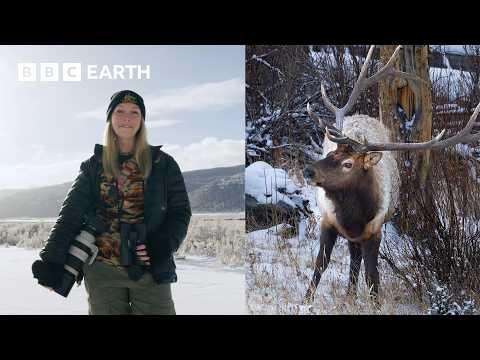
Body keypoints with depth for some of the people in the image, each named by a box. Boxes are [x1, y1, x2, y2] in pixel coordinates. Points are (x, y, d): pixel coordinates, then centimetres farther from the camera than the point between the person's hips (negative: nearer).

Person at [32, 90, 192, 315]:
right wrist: (51, 260, -9)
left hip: (151, 269, -1)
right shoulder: (94, 166, 8)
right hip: (103, 270, 1)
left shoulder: (162, 163, 6)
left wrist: (164, 244, -13)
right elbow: (71, 214, 1)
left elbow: (180, 211, 5)